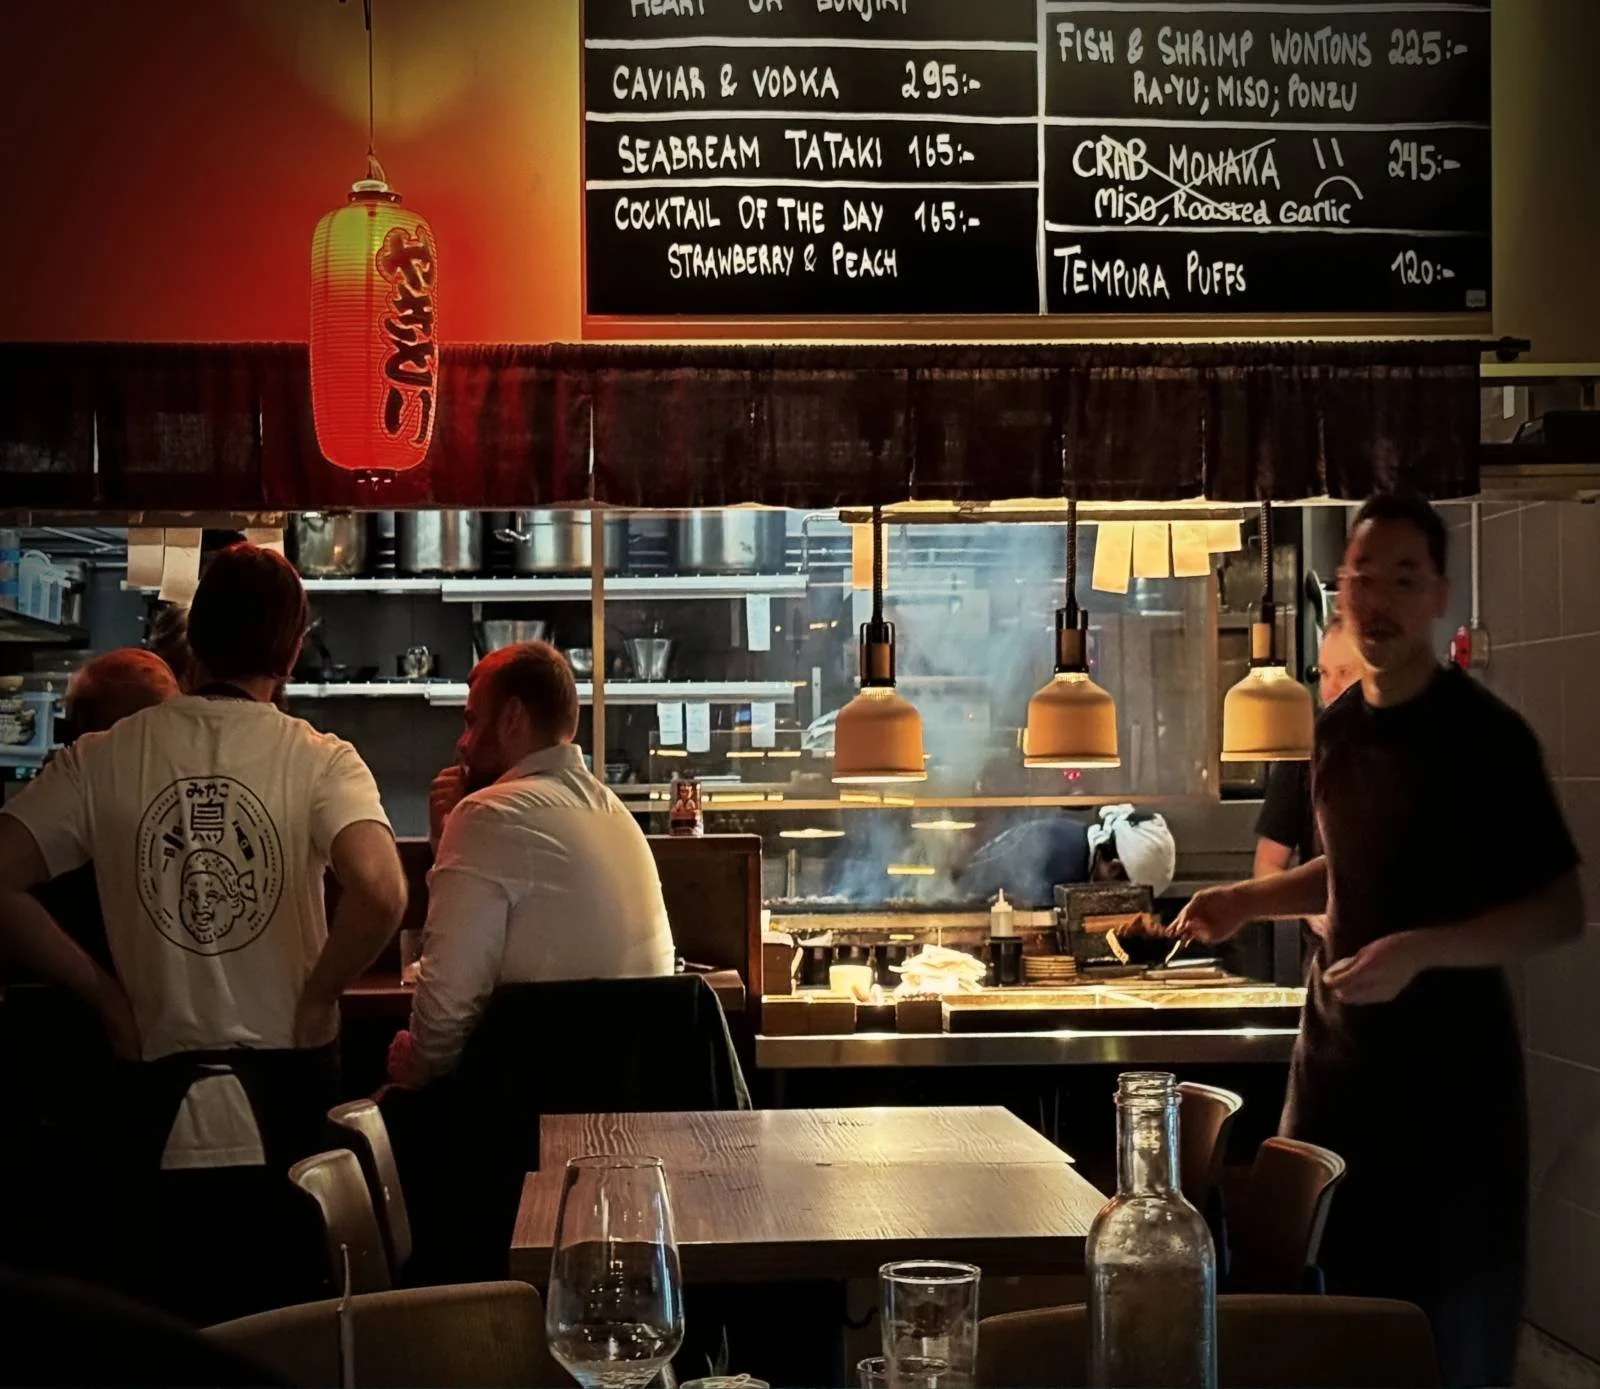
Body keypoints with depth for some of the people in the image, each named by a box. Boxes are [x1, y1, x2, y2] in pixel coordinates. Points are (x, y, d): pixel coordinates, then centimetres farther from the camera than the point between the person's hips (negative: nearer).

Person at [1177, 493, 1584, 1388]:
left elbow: (1562, 911, -14)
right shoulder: (1336, 727, 8)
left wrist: (1420, 951, -25)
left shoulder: (1485, 735, -13)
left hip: (1449, 1061, -6)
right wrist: (1250, 901, 7)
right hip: (1337, 1049, 6)